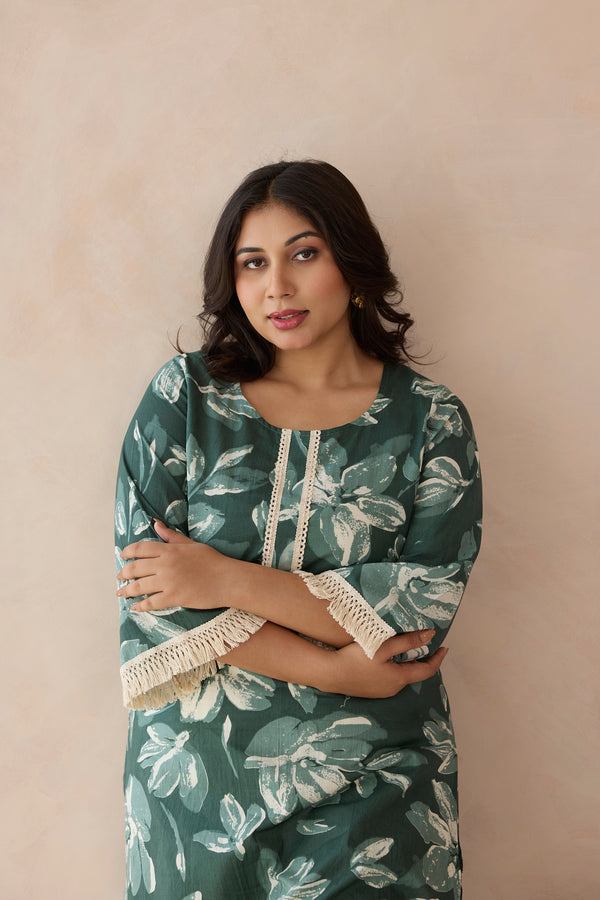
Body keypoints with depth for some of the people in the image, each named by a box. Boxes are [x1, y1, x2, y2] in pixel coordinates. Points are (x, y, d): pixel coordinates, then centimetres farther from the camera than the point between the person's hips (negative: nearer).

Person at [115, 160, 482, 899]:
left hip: (370, 780, -1)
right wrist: (334, 671, -15)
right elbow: (146, 585, -9)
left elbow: (428, 605, -11)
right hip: (197, 768, 1)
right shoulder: (184, 396, -2)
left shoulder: (431, 420, -3)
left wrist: (230, 581, -17)